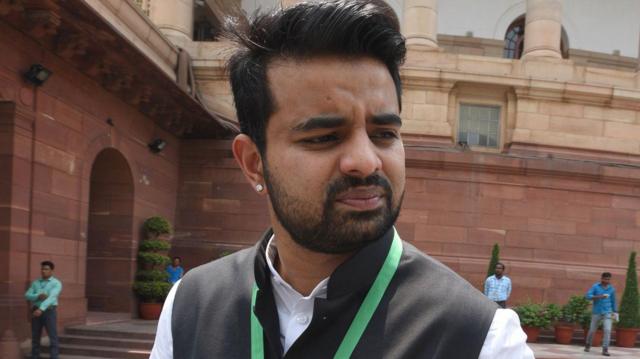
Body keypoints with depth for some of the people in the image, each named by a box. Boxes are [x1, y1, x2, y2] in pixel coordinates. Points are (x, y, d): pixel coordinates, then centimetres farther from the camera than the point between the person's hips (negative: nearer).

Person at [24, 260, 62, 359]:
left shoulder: (57, 283, -5)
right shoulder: (35, 283, 12)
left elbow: (52, 297, -20)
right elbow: (27, 296, 2)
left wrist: (41, 309, -33)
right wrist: (38, 296, -18)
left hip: (49, 312, -4)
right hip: (36, 311, 5)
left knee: (53, 336, -9)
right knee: (35, 337, 7)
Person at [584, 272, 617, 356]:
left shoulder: (612, 289, 3)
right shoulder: (595, 286, -6)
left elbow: (613, 301, 15)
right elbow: (588, 296, -18)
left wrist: (615, 312, 15)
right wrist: (600, 296, -31)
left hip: (607, 313, 1)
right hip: (596, 312, -1)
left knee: (607, 330, -16)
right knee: (592, 330, 10)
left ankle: (605, 350, -14)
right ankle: (588, 345, 36)